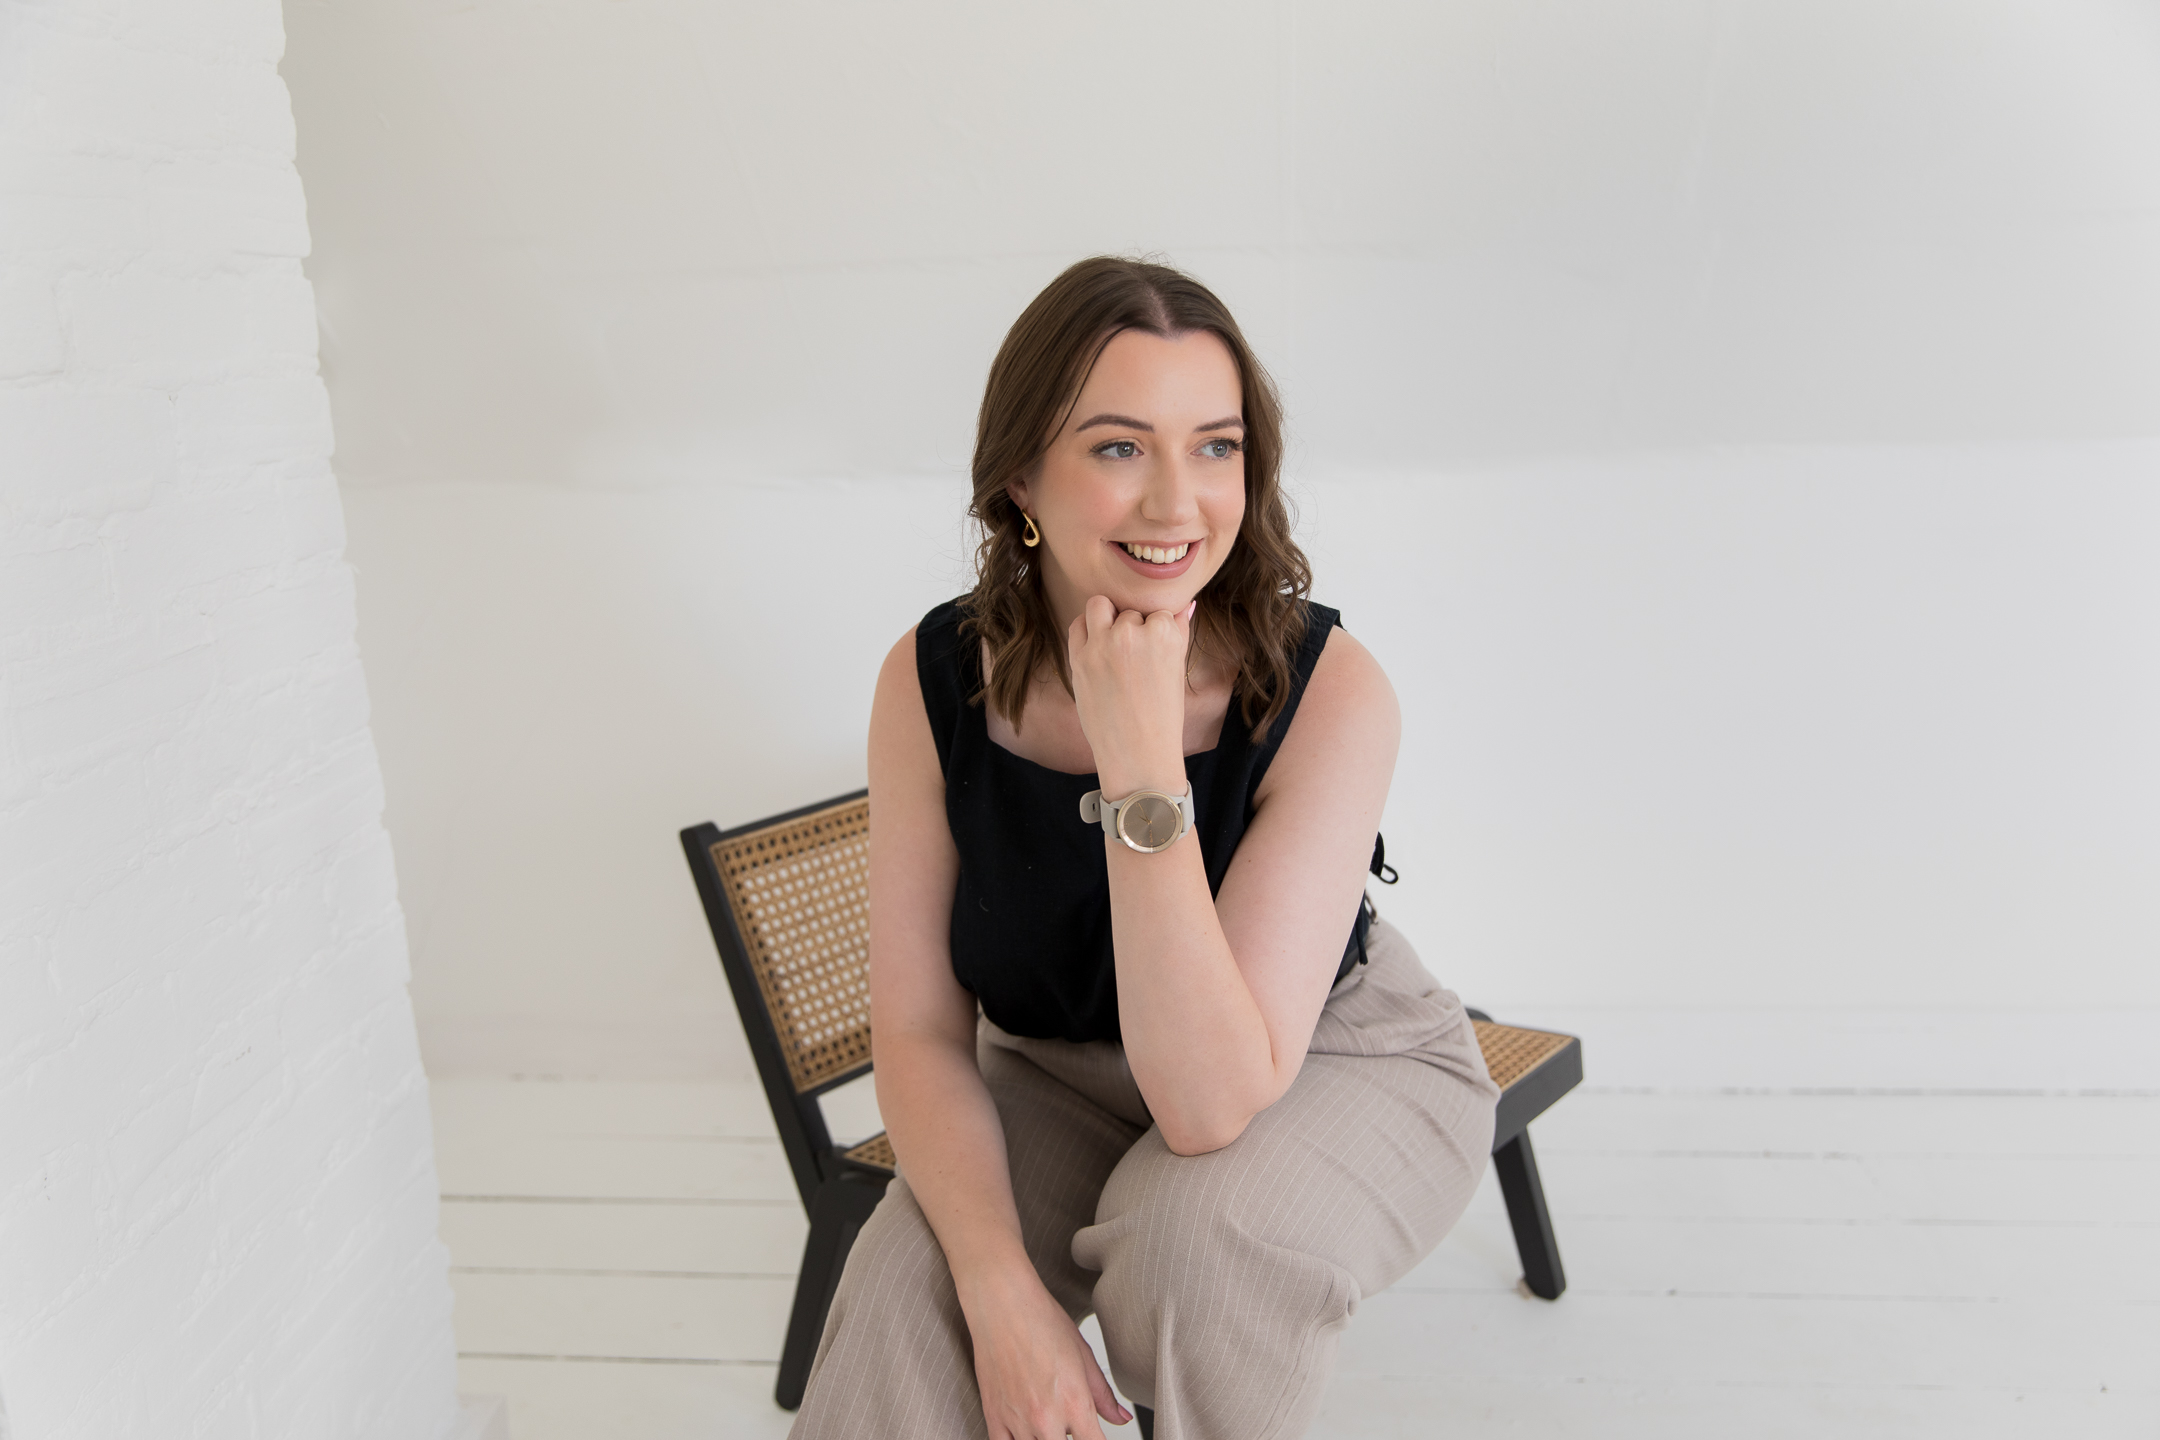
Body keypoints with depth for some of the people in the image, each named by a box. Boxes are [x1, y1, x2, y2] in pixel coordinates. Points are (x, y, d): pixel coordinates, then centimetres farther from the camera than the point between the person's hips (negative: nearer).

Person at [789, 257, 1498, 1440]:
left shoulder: (1327, 692, -28)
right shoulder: (932, 685, -18)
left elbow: (1213, 1101, -33)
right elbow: (919, 1029, -12)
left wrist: (1143, 761, -40)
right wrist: (1002, 1288, -26)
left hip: (1337, 1066, -1)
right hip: (1061, 1078, 2)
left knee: (1191, 1228, -32)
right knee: (906, 1298, -24)